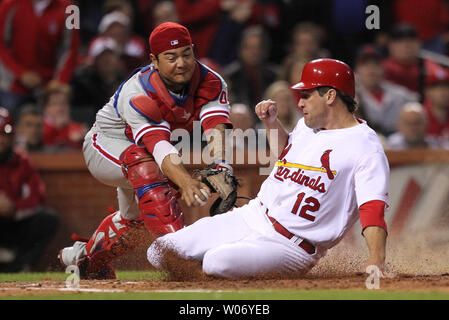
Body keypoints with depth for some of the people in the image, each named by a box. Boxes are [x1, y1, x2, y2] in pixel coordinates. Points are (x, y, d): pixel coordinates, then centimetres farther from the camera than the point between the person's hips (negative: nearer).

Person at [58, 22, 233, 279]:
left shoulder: (211, 83, -23)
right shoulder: (137, 95, -38)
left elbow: (216, 129, -39)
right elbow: (159, 148, -52)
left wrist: (221, 170, -59)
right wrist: (186, 182, -70)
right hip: (105, 147, -7)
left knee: (135, 218, 19)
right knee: (146, 166, -38)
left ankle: (87, 258, 47)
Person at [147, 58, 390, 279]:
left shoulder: (367, 148, -14)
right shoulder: (306, 125, 13)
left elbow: (373, 207, -24)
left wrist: (376, 260, -38)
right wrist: (272, 123, 15)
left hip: (291, 246, -7)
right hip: (250, 217, 7)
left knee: (217, 263, -31)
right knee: (159, 253, -1)